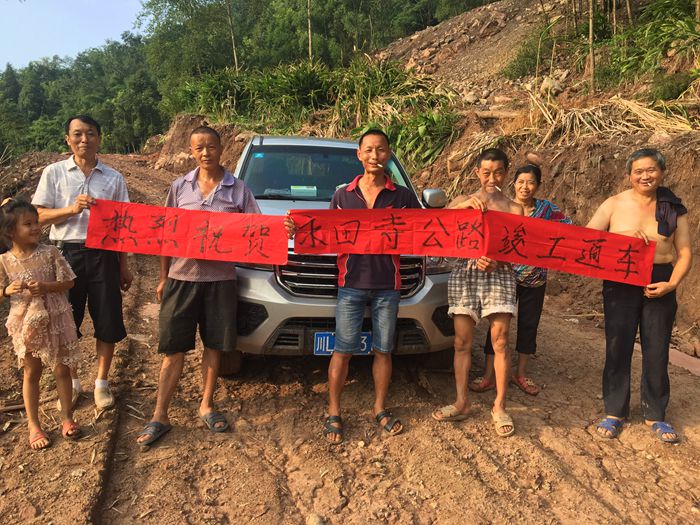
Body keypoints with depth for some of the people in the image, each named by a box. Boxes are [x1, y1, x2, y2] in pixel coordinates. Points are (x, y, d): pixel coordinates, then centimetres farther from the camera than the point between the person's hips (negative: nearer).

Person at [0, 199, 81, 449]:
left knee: (61, 370, 10)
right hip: (26, 324, 0)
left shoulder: (49, 253, -9)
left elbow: (68, 282, -6)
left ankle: (67, 417, 27)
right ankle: (33, 426, 27)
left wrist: (45, 286, -22)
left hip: (55, 320, 0)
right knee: (31, 374, 13)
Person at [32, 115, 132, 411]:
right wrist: (72, 209, -19)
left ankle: (102, 383, 20)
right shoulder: (54, 173, 3)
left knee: (108, 322, 3)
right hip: (67, 253, -1)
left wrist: (124, 265, 6)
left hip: (103, 254, 1)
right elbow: (39, 216, 0)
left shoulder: (114, 178, 7)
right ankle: (72, 382, 25)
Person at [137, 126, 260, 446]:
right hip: (181, 276, 0)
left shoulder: (238, 190, 3)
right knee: (173, 348, 3)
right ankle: (160, 416, 14)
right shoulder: (180, 187, 6)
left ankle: (207, 406, 27)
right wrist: (163, 278, 8)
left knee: (214, 346, 10)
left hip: (220, 278, 0)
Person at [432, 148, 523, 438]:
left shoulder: (514, 209, 9)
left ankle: (499, 407, 7)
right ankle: (462, 403, 14)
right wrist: (464, 205, -21)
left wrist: (496, 261, -18)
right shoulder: (463, 201, 11)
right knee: (462, 341, 3)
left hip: (499, 275, -1)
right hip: (464, 272, 1)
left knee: (500, 341, -5)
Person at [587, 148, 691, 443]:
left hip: (660, 285, 1)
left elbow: (685, 253, 3)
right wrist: (622, 236, -19)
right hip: (621, 284, -1)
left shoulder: (673, 209, 4)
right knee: (618, 348, 3)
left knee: (657, 351, 7)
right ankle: (614, 412, 17)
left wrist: (671, 284, -12)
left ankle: (655, 415, 24)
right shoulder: (615, 204, 0)